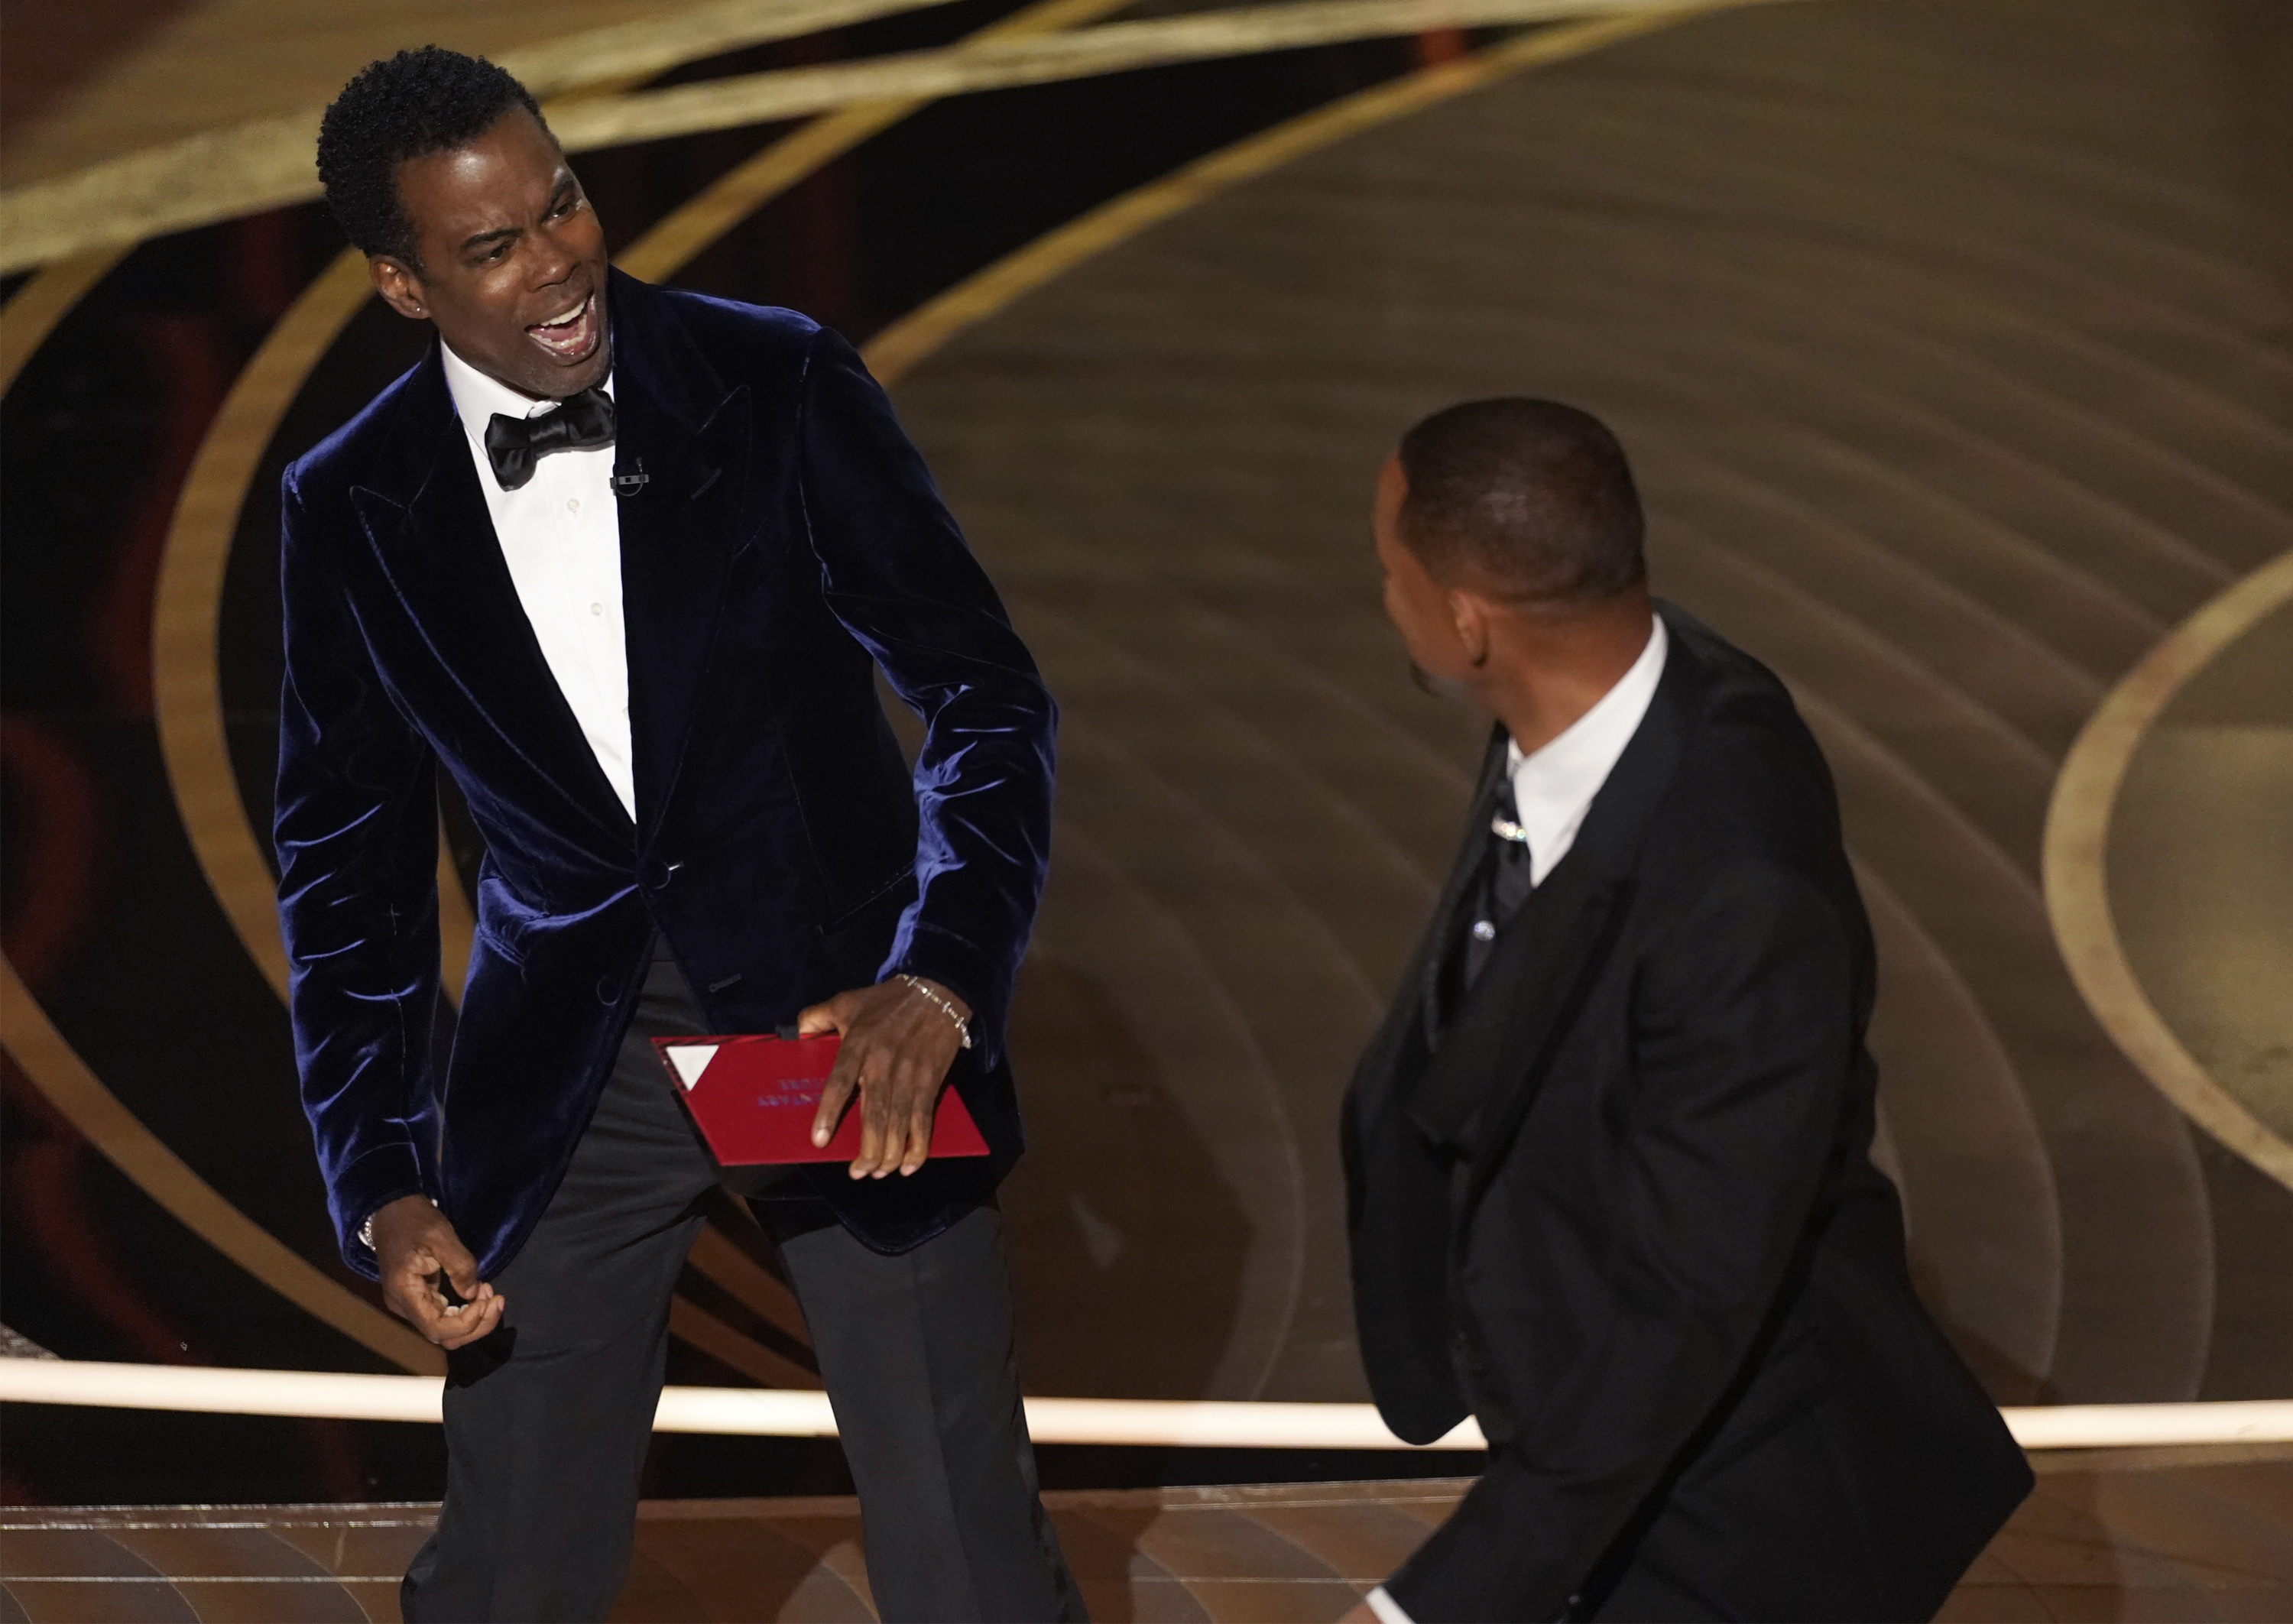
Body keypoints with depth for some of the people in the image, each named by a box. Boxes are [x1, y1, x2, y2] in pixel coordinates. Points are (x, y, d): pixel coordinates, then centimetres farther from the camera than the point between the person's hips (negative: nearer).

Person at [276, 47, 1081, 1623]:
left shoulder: (784, 390, -10)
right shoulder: (353, 509, -4)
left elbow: (988, 696, -10)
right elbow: (349, 862, 4)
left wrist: (937, 980, -26)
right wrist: (382, 1184, -5)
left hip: (848, 1019, -2)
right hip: (570, 1061, 2)